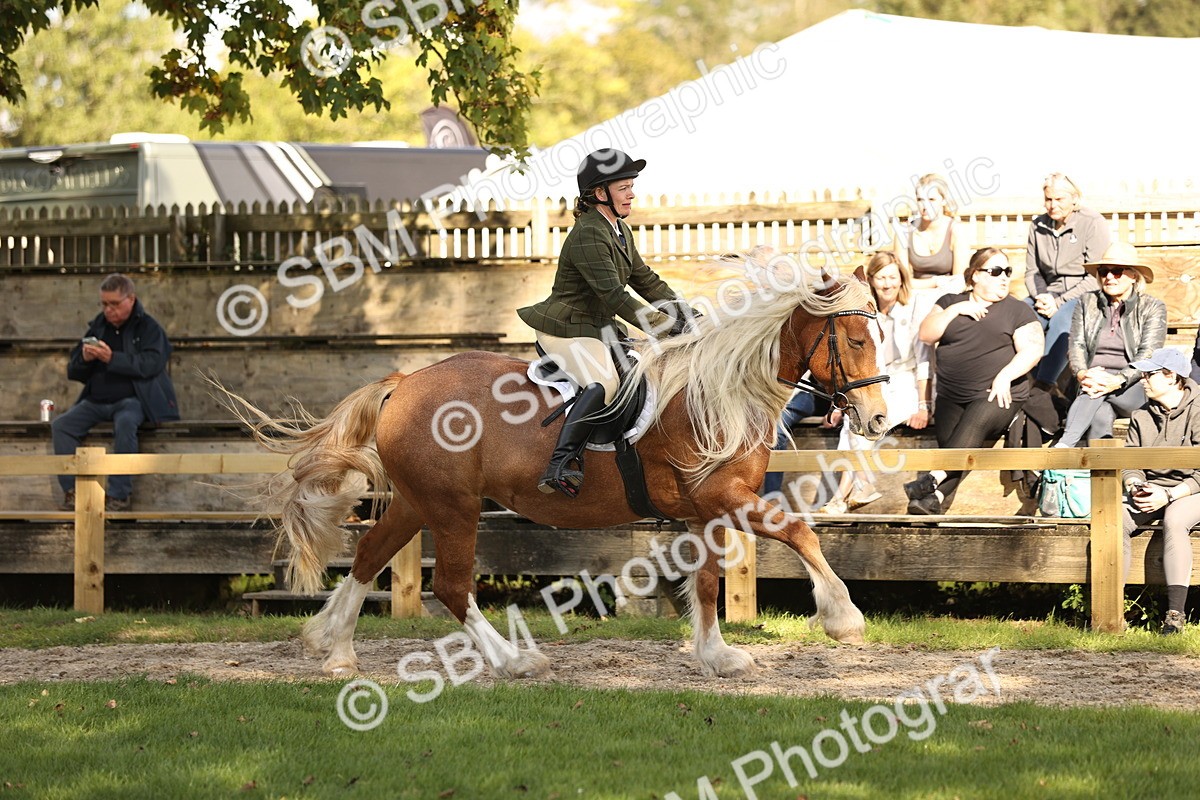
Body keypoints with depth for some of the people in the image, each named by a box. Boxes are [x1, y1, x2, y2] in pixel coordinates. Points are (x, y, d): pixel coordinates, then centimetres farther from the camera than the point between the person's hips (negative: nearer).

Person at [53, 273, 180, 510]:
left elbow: (150, 365, -16)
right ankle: (71, 491, -20)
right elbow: (73, 372, 17)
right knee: (61, 426, -18)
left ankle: (119, 495, -32)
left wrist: (112, 358, -24)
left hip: (130, 400, -5)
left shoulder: (148, 328, 2)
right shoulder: (98, 327, 16)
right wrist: (84, 359, -8)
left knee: (125, 424, -37)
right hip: (95, 401, 5)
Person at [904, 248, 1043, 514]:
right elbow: (926, 335, 5)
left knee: (973, 423, -31)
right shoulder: (951, 302, 17)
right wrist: (957, 310, -5)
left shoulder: (1017, 310, 9)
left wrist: (1005, 376, -15)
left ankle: (934, 479, -41)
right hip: (951, 398, 4)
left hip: (997, 396, -4)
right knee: (948, 440, -16)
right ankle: (932, 499, -30)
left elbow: (1033, 350, -1)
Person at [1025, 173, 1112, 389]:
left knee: (1060, 319, -37)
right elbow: (1032, 272, 14)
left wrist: (1060, 302, -17)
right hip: (1052, 294, 5)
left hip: (1086, 295, -5)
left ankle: (1044, 385, -45)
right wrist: (1042, 296, -8)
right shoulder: (1038, 226, 10)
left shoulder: (1093, 223, -6)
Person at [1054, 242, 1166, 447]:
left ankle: (1063, 447, -51)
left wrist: (1118, 381, -26)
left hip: (1135, 388, -2)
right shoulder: (1086, 303, 16)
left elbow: (1148, 355, -7)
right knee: (1100, 416, -35)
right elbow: (1076, 345, 6)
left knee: (1102, 392, -36)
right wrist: (1082, 374, -19)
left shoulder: (1153, 307, 6)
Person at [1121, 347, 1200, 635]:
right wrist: (1134, 486, -13)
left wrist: (1168, 496, -23)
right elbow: (1129, 462, 11)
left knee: (1174, 521, -39)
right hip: (1150, 491, 5)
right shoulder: (1141, 417, 13)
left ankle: (1175, 614, -42)